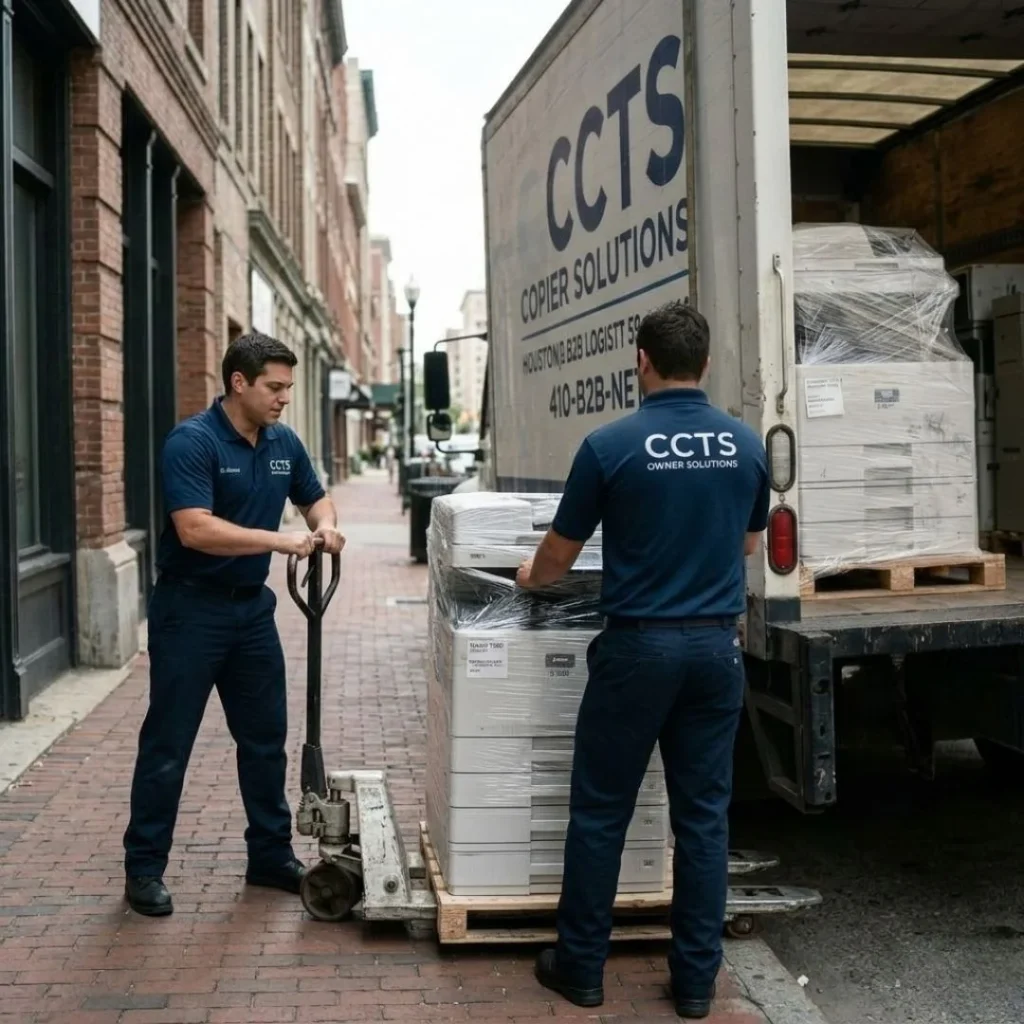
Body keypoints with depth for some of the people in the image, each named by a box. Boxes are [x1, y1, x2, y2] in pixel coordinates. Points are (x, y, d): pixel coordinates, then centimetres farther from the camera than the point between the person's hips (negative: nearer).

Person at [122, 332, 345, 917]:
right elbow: (195, 529, -28)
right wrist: (281, 541, -29)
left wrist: (325, 525, -4)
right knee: (168, 742, 1)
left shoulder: (284, 443, 4)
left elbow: (314, 497, 19)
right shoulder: (192, 442, -18)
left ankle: (271, 855, 25)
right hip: (191, 608, -7)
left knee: (266, 737, 12)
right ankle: (145, 867, 13)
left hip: (252, 605, 7)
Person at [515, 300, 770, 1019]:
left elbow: (559, 555, 1)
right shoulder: (748, 446, 2)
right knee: (704, 815, 10)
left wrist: (533, 577, 23)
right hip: (716, 644, 4)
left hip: (639, 645, -3)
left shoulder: (611, 445, -10)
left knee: (600, 812, 9)